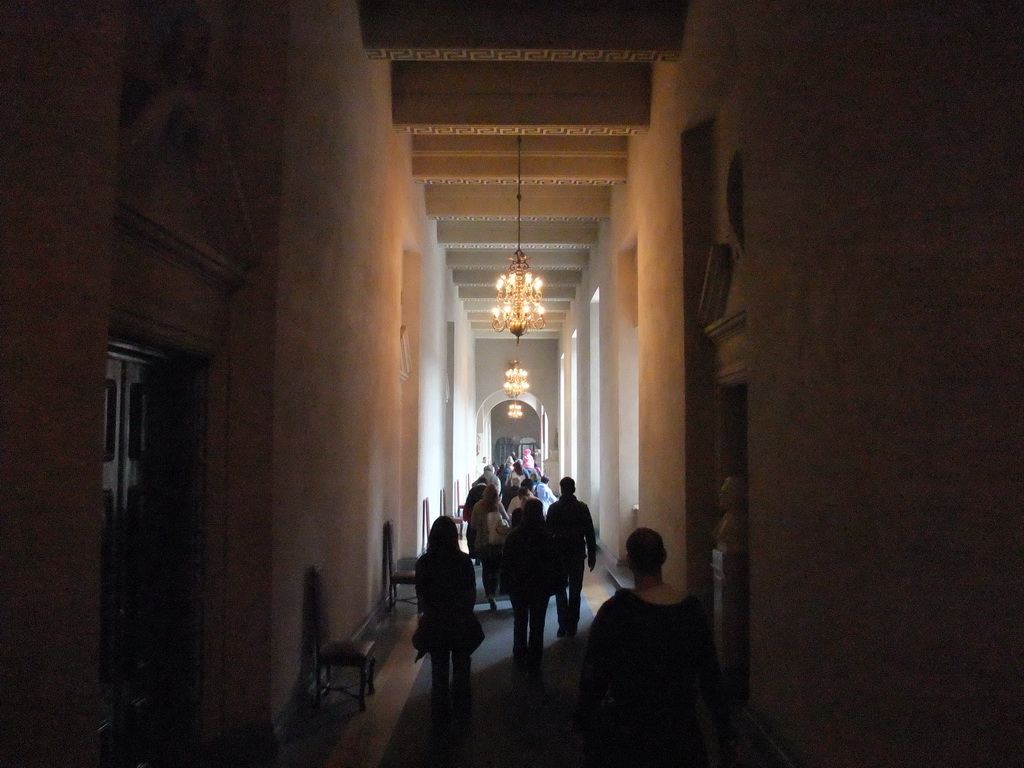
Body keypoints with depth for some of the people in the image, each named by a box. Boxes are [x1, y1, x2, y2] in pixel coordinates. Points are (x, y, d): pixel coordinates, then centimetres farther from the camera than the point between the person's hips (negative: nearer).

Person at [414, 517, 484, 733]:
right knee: (461, 669, 18)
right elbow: (471, 593, -8)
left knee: (439, 672, 13)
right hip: (461, 623, 0)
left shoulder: (424, 563, -11)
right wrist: (464, 614, 7)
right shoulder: (464, 561, -15)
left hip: (435, 624, 1)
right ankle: (462, 714, 31)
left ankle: (441, 720, 20)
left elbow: (421, 595, -3)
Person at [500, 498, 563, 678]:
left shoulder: (513, 535, -11)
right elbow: (555, 565, -10)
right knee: (537, 625, 8)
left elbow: (505, 562, -5)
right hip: (540, 587, -2)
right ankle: (534, 665, 10)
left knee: (520, 622, 20)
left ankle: (519, 657, 34)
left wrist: (507, 581, 8)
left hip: (518, 586, 2)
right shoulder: (547, 537, -16)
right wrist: (554, 585, 2)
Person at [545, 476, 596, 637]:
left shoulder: (553, 508, -7)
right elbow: (590, 533, -4)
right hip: (577, 554, 1)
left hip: (559, 554, -1)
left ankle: (563, 626, 3)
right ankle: (572, 627, 11)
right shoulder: (582, 507, -5)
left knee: (560, 591, 11)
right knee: (575, 592, 10)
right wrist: (592, 555, 4)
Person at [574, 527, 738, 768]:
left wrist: (582, 720, 3)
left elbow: (593, 676, -12)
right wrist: (726, 737, 9)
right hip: (680, 731, 4)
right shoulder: (692, 609, -6)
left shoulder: (615, 611, -17)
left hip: (624, 733, -3)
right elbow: (711, 678, 0)